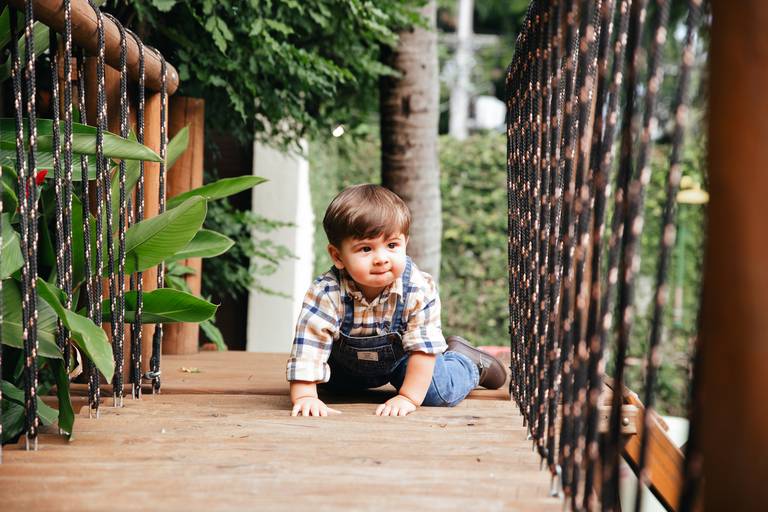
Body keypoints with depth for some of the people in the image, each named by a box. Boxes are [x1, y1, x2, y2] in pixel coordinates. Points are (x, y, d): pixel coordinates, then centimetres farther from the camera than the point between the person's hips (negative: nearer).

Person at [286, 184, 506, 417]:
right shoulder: (326, 293, -37)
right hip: (346, 361, 2)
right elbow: (308, 344, -35)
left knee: (440, 392, -15)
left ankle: (472, 364, 19)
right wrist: (304, 396, -42)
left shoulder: (420, 290, -36)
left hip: (400, 359, -2)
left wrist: (408, 398, -32)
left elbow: (423, 347, -30)